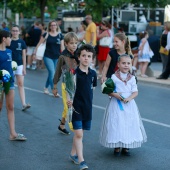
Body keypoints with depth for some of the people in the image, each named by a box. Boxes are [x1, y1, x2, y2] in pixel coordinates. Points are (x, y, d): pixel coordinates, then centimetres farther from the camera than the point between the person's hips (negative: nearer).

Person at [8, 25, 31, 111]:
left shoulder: (22, 42, 1)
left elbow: (23, 55, 4)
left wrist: (24, 67, 2)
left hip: (19, 65, 1)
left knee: (21, 84, -3)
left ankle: (24, 104, -8)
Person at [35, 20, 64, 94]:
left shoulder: (60, 35, 3)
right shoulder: (46, 34, -1)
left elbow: (62, 47, 5)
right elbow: (39, 43, 3)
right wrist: (35, 51, 2)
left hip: (57, 57, 3)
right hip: (48, 57, -3)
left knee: (50, 73, 12)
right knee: (52, 73, -13)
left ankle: (46, 88, 31)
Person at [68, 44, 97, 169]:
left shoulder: (93, 74, 2)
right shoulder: (74, 73, -13)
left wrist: (88, 100, 10)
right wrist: (68, 100, -23)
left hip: (87, 108, 5)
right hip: (76, 107, -5)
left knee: (79, 133, 16)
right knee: (78, 134, -7)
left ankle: (73, 154, 33)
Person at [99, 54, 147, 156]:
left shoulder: (132, 78, 2)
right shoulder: (114, 77, -5)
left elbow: (135, 92, 1)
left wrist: (129, 98, -17)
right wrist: (115, 94, -21)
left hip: (129, 105, 3)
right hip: (116, 105, -3)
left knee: (129, 125, 6)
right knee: (116, 125, 0)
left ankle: (126, 147, 20)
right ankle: (117, 147, 14)